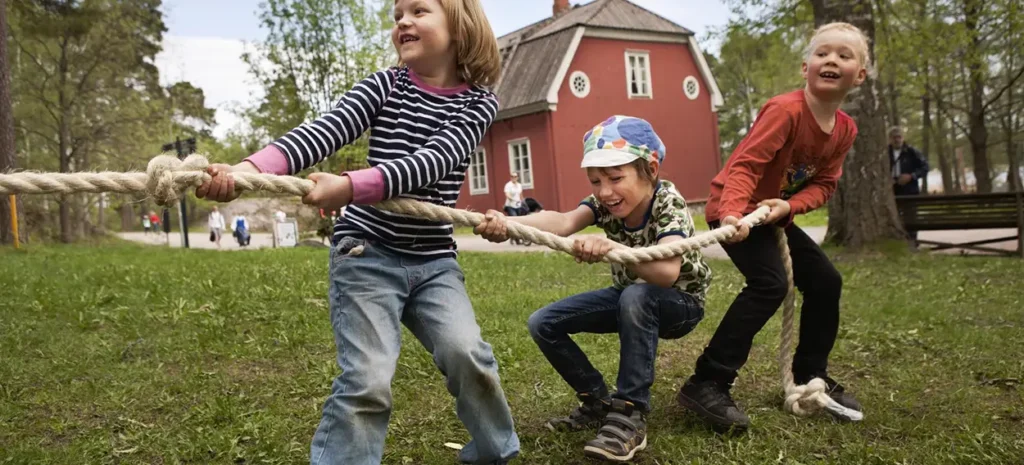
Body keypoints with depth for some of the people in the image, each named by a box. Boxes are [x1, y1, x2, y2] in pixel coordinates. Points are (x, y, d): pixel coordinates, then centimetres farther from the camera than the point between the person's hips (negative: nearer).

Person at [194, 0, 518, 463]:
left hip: (434, 260, 1)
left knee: (467, 354, -13)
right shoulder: (385, 84, 1)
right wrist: (247, 169, -31)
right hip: (367, 253, -1)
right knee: (368, 378, -12)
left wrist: (350, 186, -35)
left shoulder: (478, 103, 0)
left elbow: (432, 162, -18)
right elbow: (322, 133, -13)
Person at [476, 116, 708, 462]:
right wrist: (507, 224, -58)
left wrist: (610, 248, -64)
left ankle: (630, 415, -28)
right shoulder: (604, 203, -16)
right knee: (544, 324, -8)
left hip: (679, 303, -5)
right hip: (631, 299, 6)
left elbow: (668, 272, -47)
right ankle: (600, 402, 8)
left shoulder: (668, 203, -29)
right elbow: (562, 221, -38)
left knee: (636, 297, -39)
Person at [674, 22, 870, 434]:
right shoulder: (786, 110, -24)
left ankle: (811, 375, 27)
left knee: (825, 281, 11)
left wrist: (789, 206, -20)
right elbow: (745, 164, -30)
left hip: (775, 213, 9)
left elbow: (823, 183, 0)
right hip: (735, 209, -9)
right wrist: (732, 213, -45)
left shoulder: (845, 129, 1)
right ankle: (705, 385, -23)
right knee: (769, 284, -25)